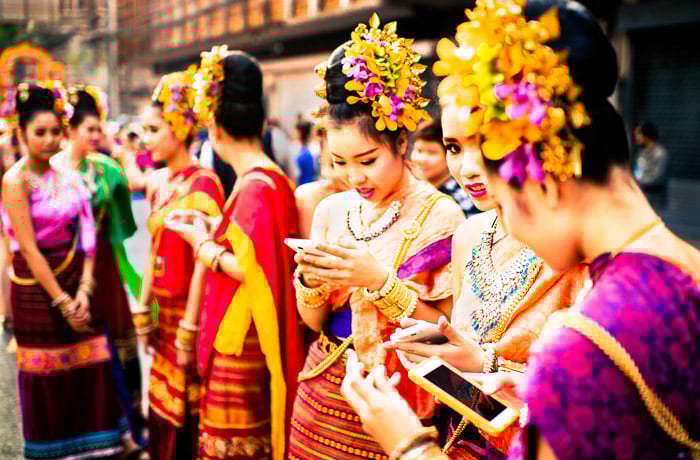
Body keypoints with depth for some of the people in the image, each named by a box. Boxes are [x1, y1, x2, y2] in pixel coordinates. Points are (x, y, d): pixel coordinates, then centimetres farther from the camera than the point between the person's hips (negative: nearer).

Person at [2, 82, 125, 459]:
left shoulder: (66, 177, 7)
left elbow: (85, 236, 5)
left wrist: (83, 292, -7)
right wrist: (62, 301, -16)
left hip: (75, 285, 5)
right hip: (38, 290, -5)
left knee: (90, 373, 5)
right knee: (48, 383, 6)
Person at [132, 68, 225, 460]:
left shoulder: (202, 183, -16)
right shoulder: (159, 183, 8)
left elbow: (202, 261, -18)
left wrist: (189, 330, -18)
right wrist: (144, 309, 12)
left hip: (189, 311, -8)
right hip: (165, 312, 8)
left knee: (190, 416, 4)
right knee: (163, 410, 16)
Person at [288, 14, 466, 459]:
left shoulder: (440, 215, -15)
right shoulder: (331, 210, 1)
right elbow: (313, 321, 6)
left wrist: (380, 281, -26)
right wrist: (310, 280, -15)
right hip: (324, 390, 5)